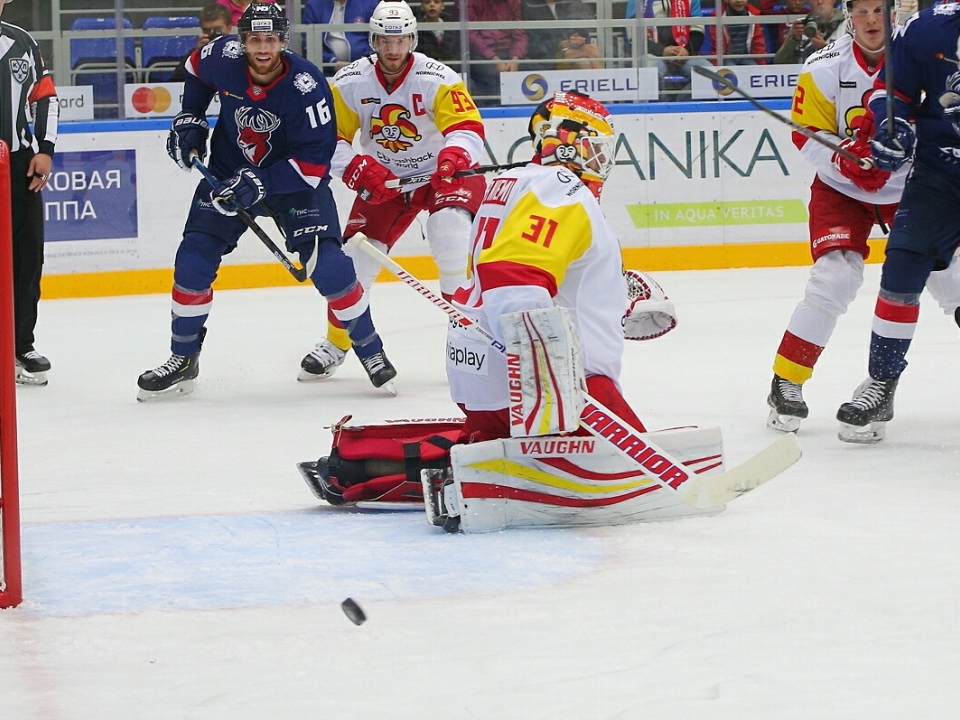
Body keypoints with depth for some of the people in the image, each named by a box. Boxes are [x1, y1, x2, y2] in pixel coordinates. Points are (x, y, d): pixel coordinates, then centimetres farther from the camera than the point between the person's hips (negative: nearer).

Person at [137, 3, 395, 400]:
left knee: (327, 263, -16)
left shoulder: (306, 86, -29)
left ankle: (371, 350, 3)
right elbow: (195, 67, 9)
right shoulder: (222, 58, -19)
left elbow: (313, 163, -28)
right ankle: (183, 359, 10)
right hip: (229, 171, 3)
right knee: (193, 260, -5)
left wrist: (260, 183, -36)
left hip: (294, 177, -3)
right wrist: (189, 118, 3)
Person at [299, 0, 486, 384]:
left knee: (450, 227, -30)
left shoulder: (437, 79, -21)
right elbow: (329, 137, -8)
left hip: (440, 171, -3)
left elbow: (468, 126, -28)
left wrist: (454, 156, -50)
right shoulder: (349, 83, -12)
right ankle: (335, 344, 18)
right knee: (356, 256, -4)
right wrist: (358, 169, -25)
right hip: (383, 178, 3)